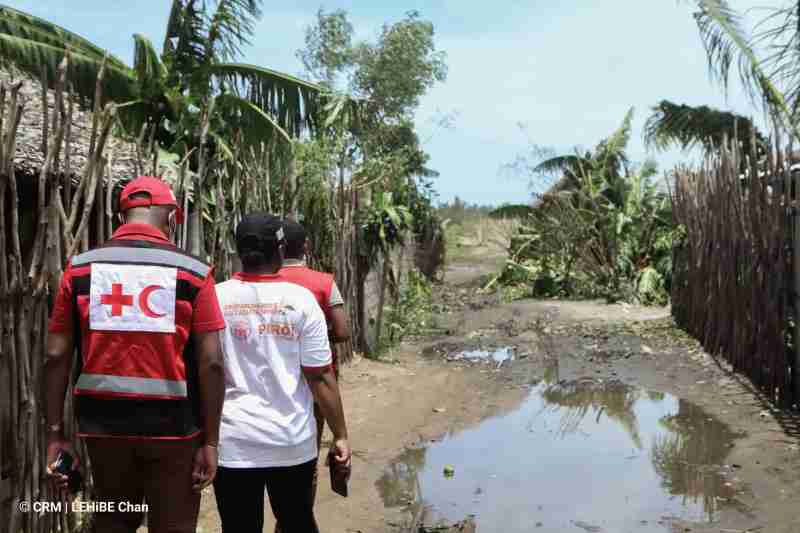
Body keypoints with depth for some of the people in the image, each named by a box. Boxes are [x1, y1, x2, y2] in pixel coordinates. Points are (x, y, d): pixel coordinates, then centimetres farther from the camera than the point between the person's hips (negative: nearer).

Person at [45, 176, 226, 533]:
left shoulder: (80, 268, 1)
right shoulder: (193, 272, -6)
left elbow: (57, 356, 0)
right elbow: (211, 364, -10)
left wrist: (55, 432, 6)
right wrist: (210, 441, -3)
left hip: (103, 423, 3)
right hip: (173, 424, -2)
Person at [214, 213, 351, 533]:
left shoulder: (215, 298, -4)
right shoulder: (301, 299, -7)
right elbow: (320, 377, -8)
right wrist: (341, 436, 0)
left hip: (234, 443, 0)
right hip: (293, 441, 0)